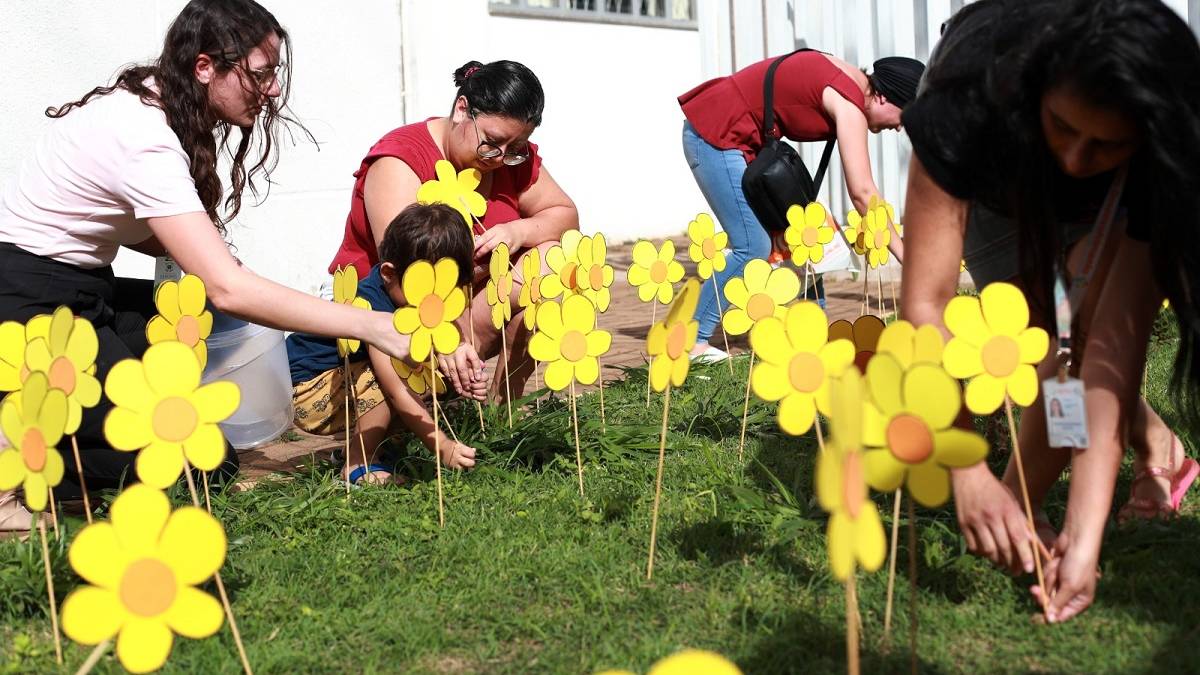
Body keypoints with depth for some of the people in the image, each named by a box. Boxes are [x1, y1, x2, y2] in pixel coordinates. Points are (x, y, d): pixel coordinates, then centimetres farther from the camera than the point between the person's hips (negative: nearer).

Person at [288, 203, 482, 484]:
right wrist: (443, 446, -33)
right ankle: (358, 465, -14)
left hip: (347, 380, 9)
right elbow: (398, 393, -32)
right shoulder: (372, 305, -31)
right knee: (395, 381, -29)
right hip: (307, 390, -9)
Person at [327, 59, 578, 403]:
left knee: (547, 257, -17)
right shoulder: (400, 159, -20)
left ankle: (504, 399, -12)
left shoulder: (514, 157, 0)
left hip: (470, 308, 6)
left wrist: (519, 231, -21)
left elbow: (566, 215, 3)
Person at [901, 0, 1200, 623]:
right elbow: (926, 302, -47)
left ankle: (1023, 508, -5)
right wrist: (968, 471, -56)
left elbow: (1116, 337, -42)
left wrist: (1084, 533, -49)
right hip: (992, 163, -1)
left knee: (1094, 315, -20)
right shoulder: (970, 99, -44)